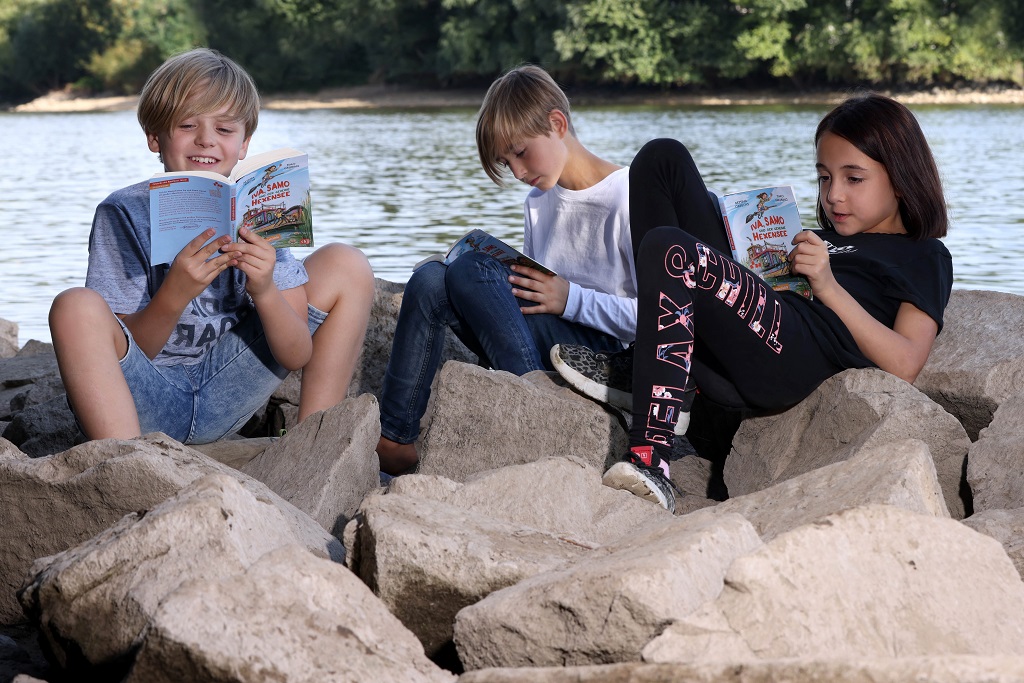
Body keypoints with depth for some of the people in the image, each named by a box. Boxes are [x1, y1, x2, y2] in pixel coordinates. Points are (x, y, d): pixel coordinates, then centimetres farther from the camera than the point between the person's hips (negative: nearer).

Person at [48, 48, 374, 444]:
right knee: (77, 308, -33)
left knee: (345, 267, -1)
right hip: (146, 403, -4)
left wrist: (265, 292, -26)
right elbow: (124, 352, -15)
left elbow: (297, 356, -6)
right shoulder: (124, 213, -12)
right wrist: (174, 295, -33)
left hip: (223, 399, 4)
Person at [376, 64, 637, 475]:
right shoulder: (538, 201, 17)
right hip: (541, 345, 7)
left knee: (470, 270, -24)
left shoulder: (624, 198, -8)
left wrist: (571, 299, -19)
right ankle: (393, 441, -23)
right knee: (430, 280, -15)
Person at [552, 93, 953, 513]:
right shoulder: (822, 240, 39)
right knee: (662, 159, 9)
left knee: (667, 249, -33)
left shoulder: (923, 256, 18)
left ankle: (650, 462, -39)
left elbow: (904, 365, 0)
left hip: (800, 361, -8)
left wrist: (829, 288, -6)